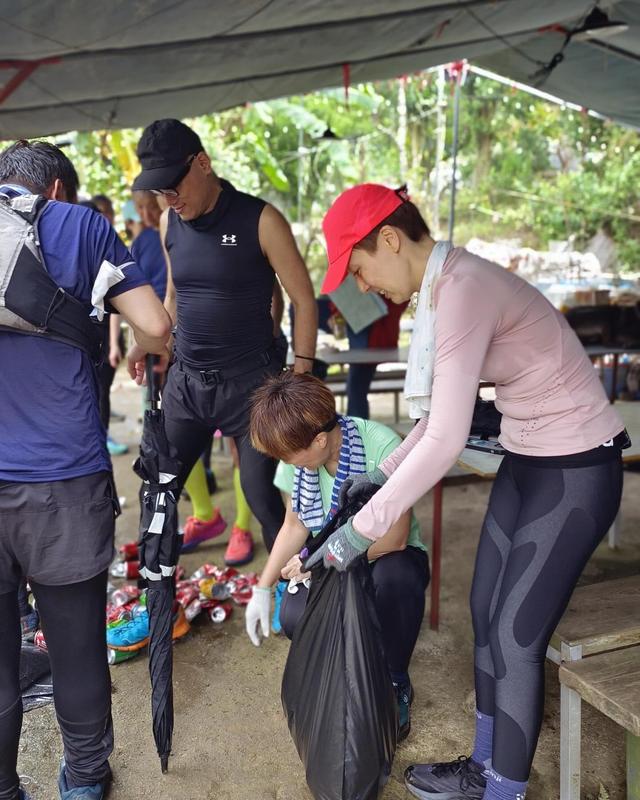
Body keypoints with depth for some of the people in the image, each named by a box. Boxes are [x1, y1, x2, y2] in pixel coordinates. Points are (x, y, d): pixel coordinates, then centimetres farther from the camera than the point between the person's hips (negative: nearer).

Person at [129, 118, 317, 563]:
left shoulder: (259, 220, -11)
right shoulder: (169, 223, 6)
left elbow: (304, 300, -7)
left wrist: (301, 378, -10)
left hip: (251, 383, -5)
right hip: (185, 380, 6)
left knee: (262, 494, -3)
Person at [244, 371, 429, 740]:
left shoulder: (381, 445, -27)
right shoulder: (298, 454, -10)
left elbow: (394, 538, -23)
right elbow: (295, 526, 4)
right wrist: (263, 588, -2)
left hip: (386, 556, -4)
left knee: (393, 578, -39)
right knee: (295, 618, -27)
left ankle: (395, 685, -9)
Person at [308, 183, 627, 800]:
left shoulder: (462, 291, -26)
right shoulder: (443, 287, 4)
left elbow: (446, 439, -29)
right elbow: (443, 410, 11)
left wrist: (365, 527, -23)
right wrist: (383, 473, 9)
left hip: (576, 469, -9)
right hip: (528, 459, 9)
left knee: (515, 635, 0)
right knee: (486, 613, 14)